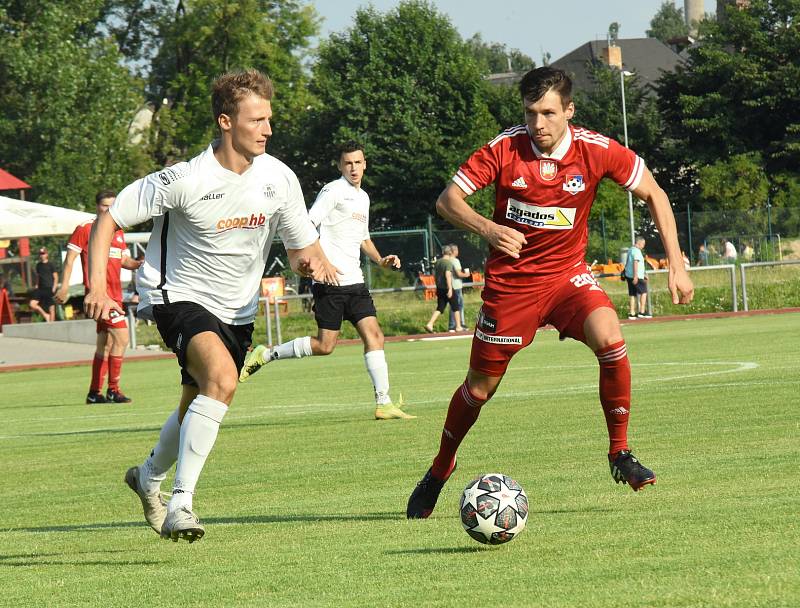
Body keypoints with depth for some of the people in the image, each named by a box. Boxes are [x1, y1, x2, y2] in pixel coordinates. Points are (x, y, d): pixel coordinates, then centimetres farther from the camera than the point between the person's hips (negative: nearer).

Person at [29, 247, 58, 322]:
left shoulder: (50, 265, -3)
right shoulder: (38, 265, 11)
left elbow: (56, 277, -3)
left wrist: (54, 288, -11)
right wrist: (36, 286, 8)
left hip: (49, 289, -5)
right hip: (41, 289, 5)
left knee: (51, 308, -3)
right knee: (32, 304, -9)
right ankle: (45, 315, 6)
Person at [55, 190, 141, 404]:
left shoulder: (118, 232, 18)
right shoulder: (85, 229, -3)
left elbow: (124, 260, 22)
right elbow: (70, 258, -4)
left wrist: (139, 264, 1)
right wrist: (64, 286, -12)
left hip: (114, 293, 8)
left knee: (105, 345, 12)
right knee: (121, 336, -16)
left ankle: (94, 393, 19)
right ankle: (113, 390, -11)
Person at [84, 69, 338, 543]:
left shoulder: (279, 178, -8)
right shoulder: (186, 180, -22)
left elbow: (303, 248, 3)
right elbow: (110, 220, -12)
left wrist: (315, 263, -22)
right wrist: (98, 287, -23)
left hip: (237, 311, 6)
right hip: (179, 297, -6)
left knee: (197, 410, 19)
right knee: (222, 377, -32)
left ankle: (149, 477, 51)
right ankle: (181, 504, -29)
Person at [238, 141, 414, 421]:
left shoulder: (363, 197, 21)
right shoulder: (333, 191, -6)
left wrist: (380, 259, 18)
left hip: (354, 282, 8)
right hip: (329, 281, -8)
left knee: (373, 334, -5)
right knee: (325, 345, -9)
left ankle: (384, 404, -7)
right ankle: (265, 355, 8)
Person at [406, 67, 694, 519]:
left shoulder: (595, 150, -14)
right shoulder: (505, 148, -16)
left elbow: (653, 194, -3)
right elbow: (448, 200, -13)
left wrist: (676, 265, -9)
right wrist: (488, 228, -34)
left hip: (567, 273, 1)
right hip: (510, 279, 0)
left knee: (611, 340, -27)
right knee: (480, 387, 7)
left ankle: (620, 454, -11)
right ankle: (439, 472, 33)